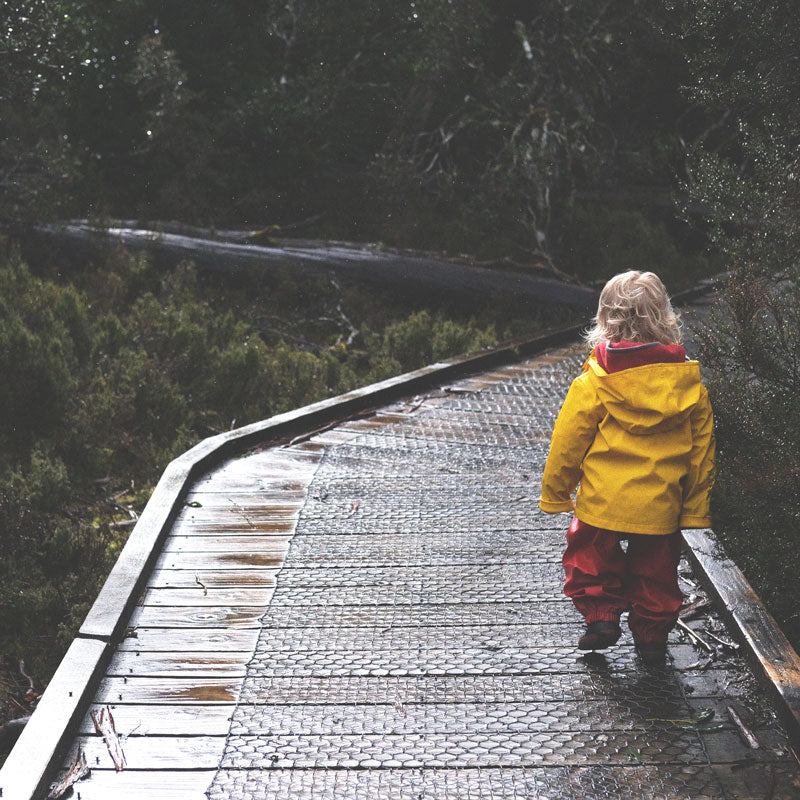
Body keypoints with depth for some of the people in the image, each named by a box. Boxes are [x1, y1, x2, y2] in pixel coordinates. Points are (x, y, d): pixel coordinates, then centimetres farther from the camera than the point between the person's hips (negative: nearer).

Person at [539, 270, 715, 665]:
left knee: (591, 557, 21)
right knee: (655, 569, 20)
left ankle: (601, 615, 13)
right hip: (662, 508, 3)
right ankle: (652, 637, 26)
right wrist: (696, 508, 14)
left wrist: (555, 494, 8)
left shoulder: (593, 384, -12)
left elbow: (567, 443, -6)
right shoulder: (690, 382, -3)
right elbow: (702, 449, 3)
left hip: (603, 502, -2)